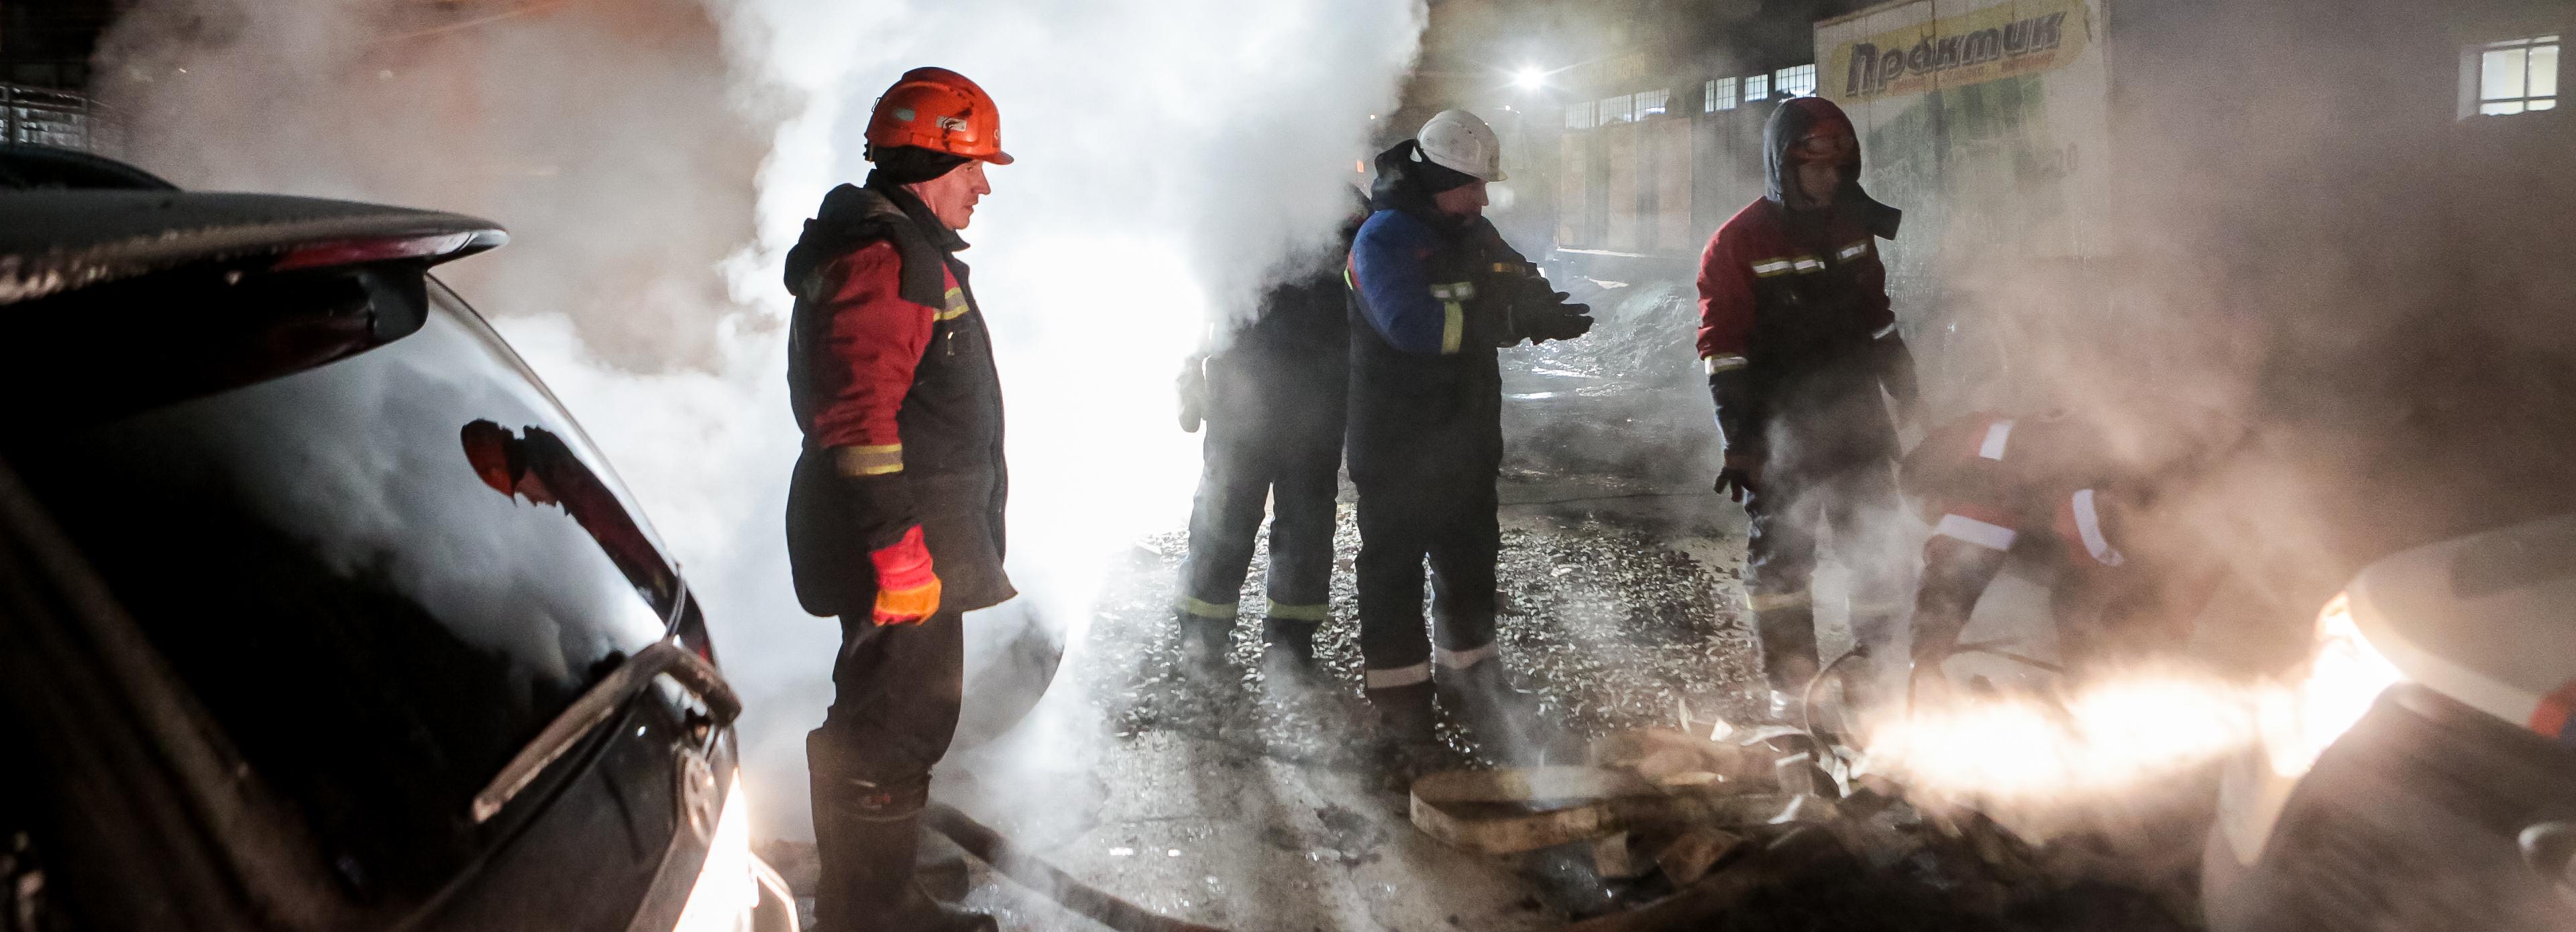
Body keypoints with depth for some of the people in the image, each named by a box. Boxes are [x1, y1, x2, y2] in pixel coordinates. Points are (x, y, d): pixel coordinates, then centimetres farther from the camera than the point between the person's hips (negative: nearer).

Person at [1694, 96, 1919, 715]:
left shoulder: (1853, 229, 9)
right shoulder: (1740, 242, -9)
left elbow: (1878, 318, 20)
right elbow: (1722, 348, -11)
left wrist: (1908, 397, 19)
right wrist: (1739, 442, -16)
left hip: (1855, 417, 5)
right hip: (1781, 429, -5)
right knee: (1781, 554, 1)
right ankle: (1790, 681, 11)